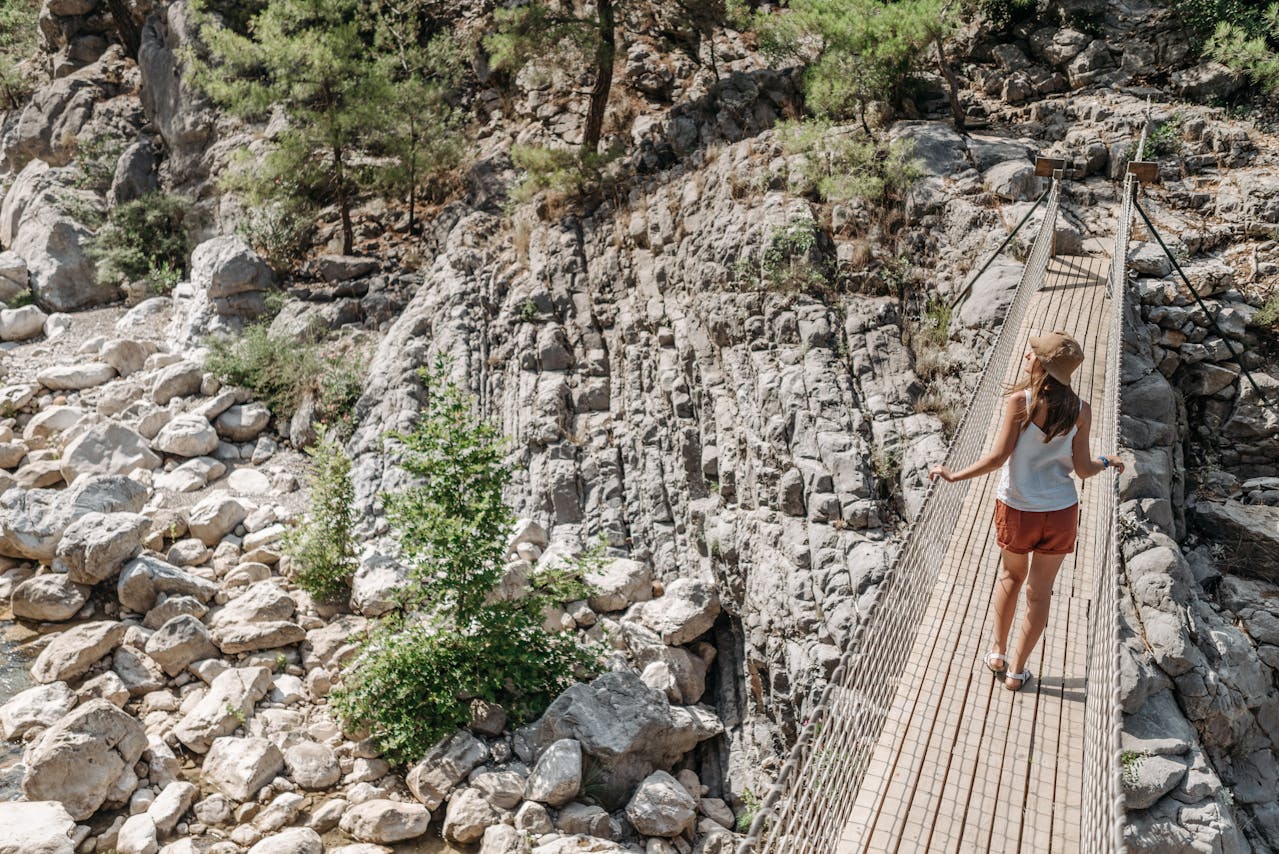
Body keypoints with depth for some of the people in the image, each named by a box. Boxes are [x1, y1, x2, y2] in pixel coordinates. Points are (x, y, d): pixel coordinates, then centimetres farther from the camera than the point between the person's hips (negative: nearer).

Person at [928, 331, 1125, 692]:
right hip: (1060, 512, 1)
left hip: (1016, 509, -1)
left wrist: (953, 475, -7)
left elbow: (998, 457, -18)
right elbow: (1083, 469, -5)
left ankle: (998, 654, 29)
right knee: (1039, 591, 15)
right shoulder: (1081, 411, -8)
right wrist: (1105, 463, 17)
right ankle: (1016, 670, 26)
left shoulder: (1020, 401, -17)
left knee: (1011, 575, 25)